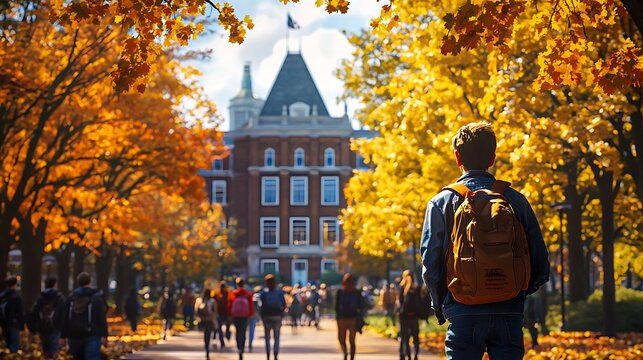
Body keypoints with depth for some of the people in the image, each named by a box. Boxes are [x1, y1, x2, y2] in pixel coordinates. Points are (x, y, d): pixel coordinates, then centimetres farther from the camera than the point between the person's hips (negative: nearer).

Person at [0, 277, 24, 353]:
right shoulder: (16, 296, -14)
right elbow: (20, 312, -13)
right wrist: (22, 324, -5)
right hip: (13, 324, -7)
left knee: (8, 344, 17)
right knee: (14, 346, -4)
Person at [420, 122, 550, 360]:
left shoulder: (442, 202, 0)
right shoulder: (515, 200, 5)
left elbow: (430, 264, -1)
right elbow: (541, 267, 4)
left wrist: (440, 307, 13)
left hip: (464, 315, -1)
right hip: (509, 315, 2)